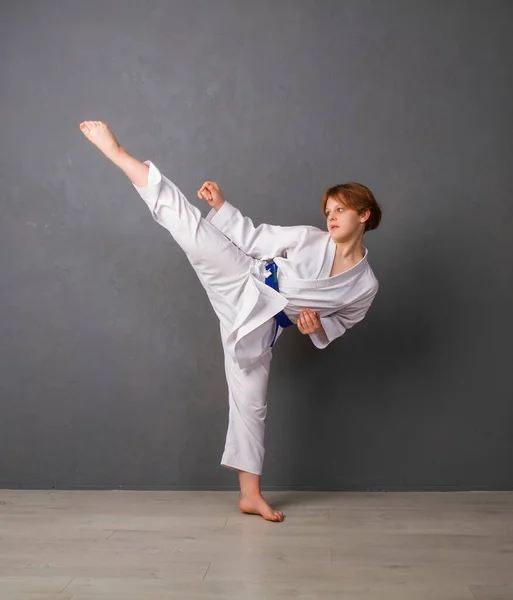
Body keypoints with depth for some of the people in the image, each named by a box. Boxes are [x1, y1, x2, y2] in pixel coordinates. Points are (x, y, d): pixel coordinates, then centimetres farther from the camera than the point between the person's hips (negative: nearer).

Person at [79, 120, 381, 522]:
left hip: (260, 326, 1)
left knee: (252, 402, 5)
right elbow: (253, 239, 2)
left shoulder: (366, 286, 0)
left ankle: (251, 494, 21)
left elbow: (336, 326, 13)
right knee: (191, 225, -17)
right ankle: (116, 153, -11)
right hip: (243, 285, -1)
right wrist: (221, 205, -9)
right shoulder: (309, 238, -4)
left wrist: (317, 327, -9)